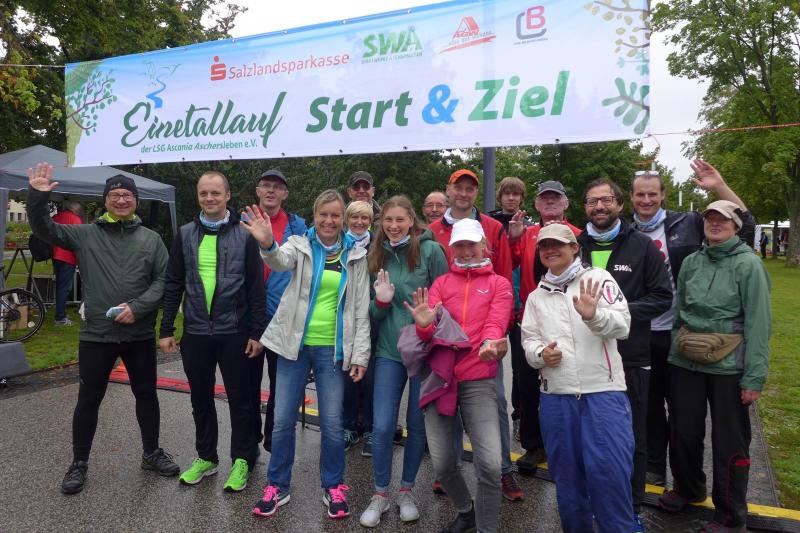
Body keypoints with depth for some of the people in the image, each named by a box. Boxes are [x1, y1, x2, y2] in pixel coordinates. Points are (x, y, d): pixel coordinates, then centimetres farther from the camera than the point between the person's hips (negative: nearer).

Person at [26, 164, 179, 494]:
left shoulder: (151, 239, 2)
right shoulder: (85, 235, 3)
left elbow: (164, 280, -2)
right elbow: (44, 229, -4)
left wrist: (138, 307, -14)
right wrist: (37, 196, -20)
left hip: (140, 334, 1)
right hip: (96, 334, -1)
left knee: (146, 394, 13)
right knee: (89, 400, 10)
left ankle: (151, 453, 31)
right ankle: (79, 463, 28)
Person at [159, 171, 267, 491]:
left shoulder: (244, 235, -4)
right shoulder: (185, 234, 5)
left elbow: (256, 287, -4)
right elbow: (173, 285, 7)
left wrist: (257, 332, -7)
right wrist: (166, 330, 4)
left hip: (233, 332, -3)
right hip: (194, 332, 3)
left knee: (239, 398, 7)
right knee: (201, 399, 15)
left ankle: (242, 461, 22)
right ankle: (206, 457, 32)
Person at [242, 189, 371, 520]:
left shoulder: (355, 255, 3)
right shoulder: (300, 245, 0)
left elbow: (361, 308, 3)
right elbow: (281, 261, -25)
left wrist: (360, 354, -2)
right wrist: (268, 245, -48)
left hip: (332, 348, 0)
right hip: (294, 344, 0)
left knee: (332, 422, 6)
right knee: (283, 420, 7)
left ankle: (333, 487, 26)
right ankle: (278, 486, 26)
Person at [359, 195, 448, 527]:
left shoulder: (430, 250, -8)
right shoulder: (376, 257, 5)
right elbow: (372, 313, 10)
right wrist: (381, 301, -13)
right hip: (389, 350, 2)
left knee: (418, 425, 11)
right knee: (382, 426, 0)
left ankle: (406, 491, 31)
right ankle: (381, 493, 22)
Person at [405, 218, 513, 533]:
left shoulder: (499, 284, 8)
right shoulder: (441, 283, 13)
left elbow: (496, 323, -11)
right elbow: (428, 331, -1)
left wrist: (489, 344, -34)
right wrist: (424, 325, -25)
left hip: (478, 380, -2)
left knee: (490, 464, -12)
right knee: (441, 463, 6)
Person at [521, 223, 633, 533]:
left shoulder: (598, 279, 2)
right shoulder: (536, 296, 16)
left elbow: (622, 324, -11)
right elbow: (529, 338, 9)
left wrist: (593, 315, -31)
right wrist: (540, 354, -13)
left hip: (603, 392, -4)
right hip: (555, 397, 4)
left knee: (609, 471, -7)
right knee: (566, 474, 13)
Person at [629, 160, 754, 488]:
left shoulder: (687, 224, -2)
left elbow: (745, 225, -3)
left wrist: (718, 187, -12)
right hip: (641, 335, 2)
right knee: (650, 405, 15)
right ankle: (654, 468, 32)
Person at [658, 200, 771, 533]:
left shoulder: (749, 265, -6)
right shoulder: (691, 262, 8)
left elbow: (758, 323, -10)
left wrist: (754, 376, -14)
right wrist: (675, 350, 11)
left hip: (728, 367, -4)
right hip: (685, 362, 4)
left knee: (729, 442, 6)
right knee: (683, 431, 14)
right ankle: (687, 488, 40)